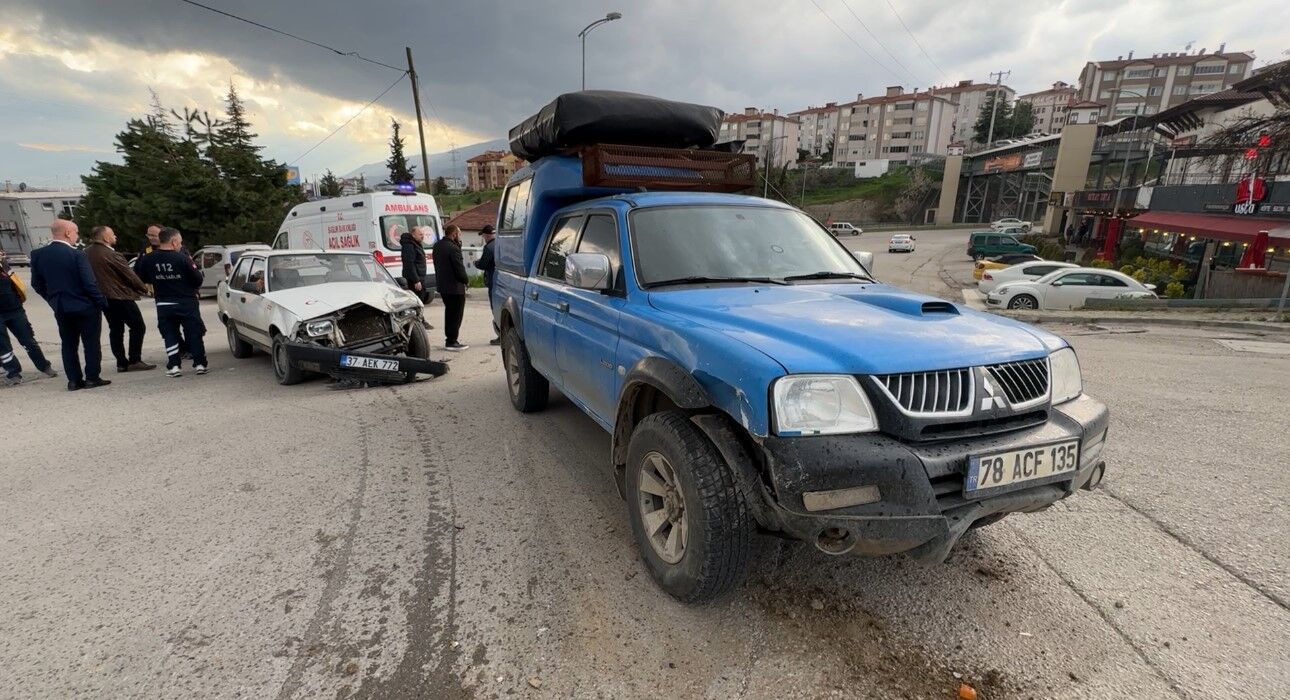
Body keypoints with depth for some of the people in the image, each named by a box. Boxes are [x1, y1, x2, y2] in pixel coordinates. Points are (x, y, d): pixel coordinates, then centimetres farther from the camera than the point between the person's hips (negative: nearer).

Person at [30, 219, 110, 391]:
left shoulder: (38, 254, 2)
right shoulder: (76, 255, -16)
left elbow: (37, 284, 8)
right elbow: (89, 283, -18)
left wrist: (54, 300, 20)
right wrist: (102, 302, -7)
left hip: (60, 308, 5)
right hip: (85, 307, -5)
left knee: (68, 344, 11)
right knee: (91, 343, 4)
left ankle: (74, 380, 13)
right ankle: (92, 378, 6)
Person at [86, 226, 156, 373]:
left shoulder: (87, 254, 6)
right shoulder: (112, 255, -16)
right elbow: (130, 276, -11)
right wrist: (144, 289, 3)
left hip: (103, 298, 8)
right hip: (121, 297, -8)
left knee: (115, 330, 12)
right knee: (138, 327, -2)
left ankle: (121, 363, 12)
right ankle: (134, 361, -6)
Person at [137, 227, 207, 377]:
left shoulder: (148, 259, -2)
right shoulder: (182, 258, -14)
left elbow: (142, 279, 9)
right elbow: (198, 280, -10)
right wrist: (193, 266, 10)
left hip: (163, 305, 3)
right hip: (186, 303, -3)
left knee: (170, 335, 10)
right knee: (194, 334, 6)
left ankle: (174, 366, 7)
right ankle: (199, 364, 7)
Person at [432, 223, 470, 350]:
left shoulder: (437, 246, 9)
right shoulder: (453, 248, -20)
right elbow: (460, 268, -21)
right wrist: (466, 280, -2)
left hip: (442, 285, 9)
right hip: (455, 287, -9)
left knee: (449, 313, 19)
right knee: (456, 315, -1)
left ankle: (449, 339, 25)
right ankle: (451, 342, 2)